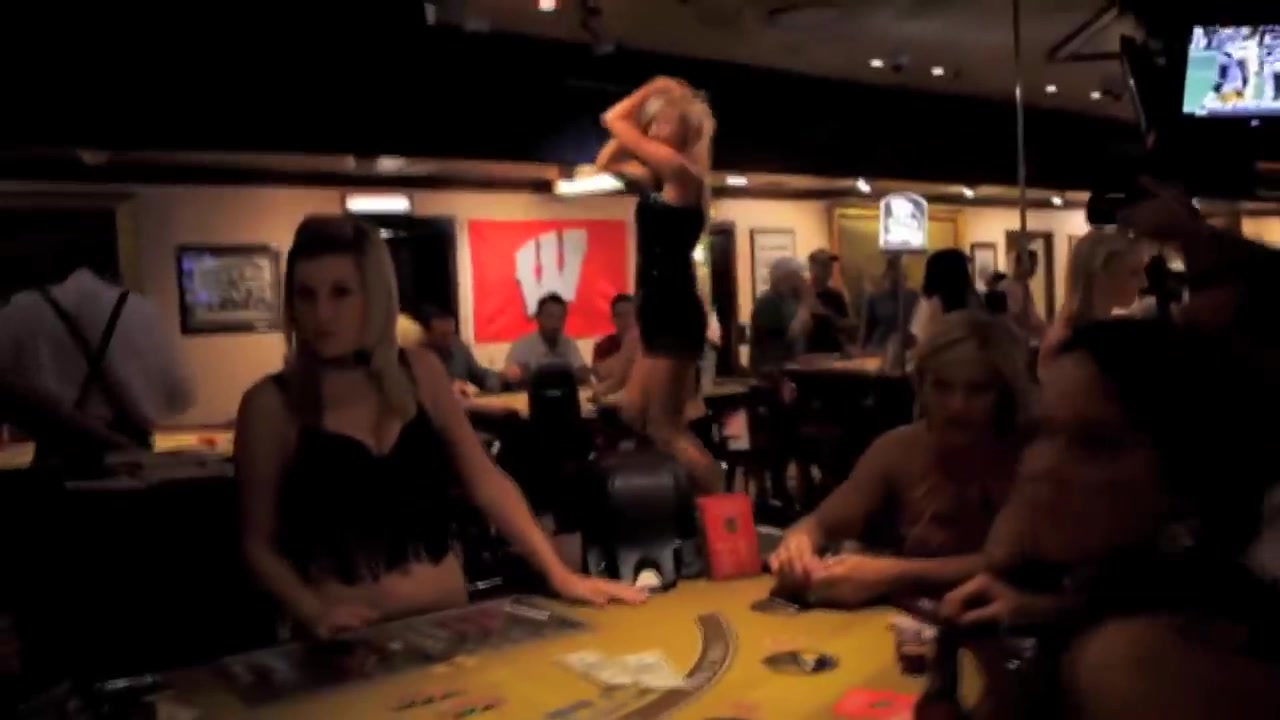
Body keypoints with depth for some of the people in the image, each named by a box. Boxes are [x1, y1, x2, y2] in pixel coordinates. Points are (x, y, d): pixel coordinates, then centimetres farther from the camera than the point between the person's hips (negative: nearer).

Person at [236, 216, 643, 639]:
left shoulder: (421, 372, 3)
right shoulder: (272, 404, -5)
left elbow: (486, 481, 6)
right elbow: (258, 541, 1)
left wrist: (559, 574, 2)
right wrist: (313, 612, -15)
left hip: (448, 620, 3)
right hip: (349, 639, -2)